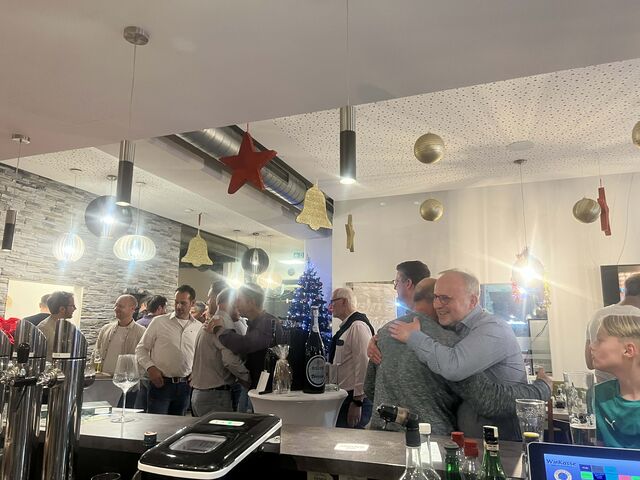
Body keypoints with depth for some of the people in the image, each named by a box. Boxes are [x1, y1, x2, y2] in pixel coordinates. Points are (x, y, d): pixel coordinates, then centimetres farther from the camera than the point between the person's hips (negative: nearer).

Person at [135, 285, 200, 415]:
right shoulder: (159, 322, -2)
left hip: (184, 385, 3)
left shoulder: (199, 327, 5)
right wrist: (150, 367, -11)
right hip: (160, 383, -2)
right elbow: (141, 349, 3)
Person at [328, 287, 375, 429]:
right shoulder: (345, 327, 15)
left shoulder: (358, 326, -16)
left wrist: (357, 402, -20)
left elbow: (363, 364, -21)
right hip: (343, 396, 9)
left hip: (354, 398, -9)